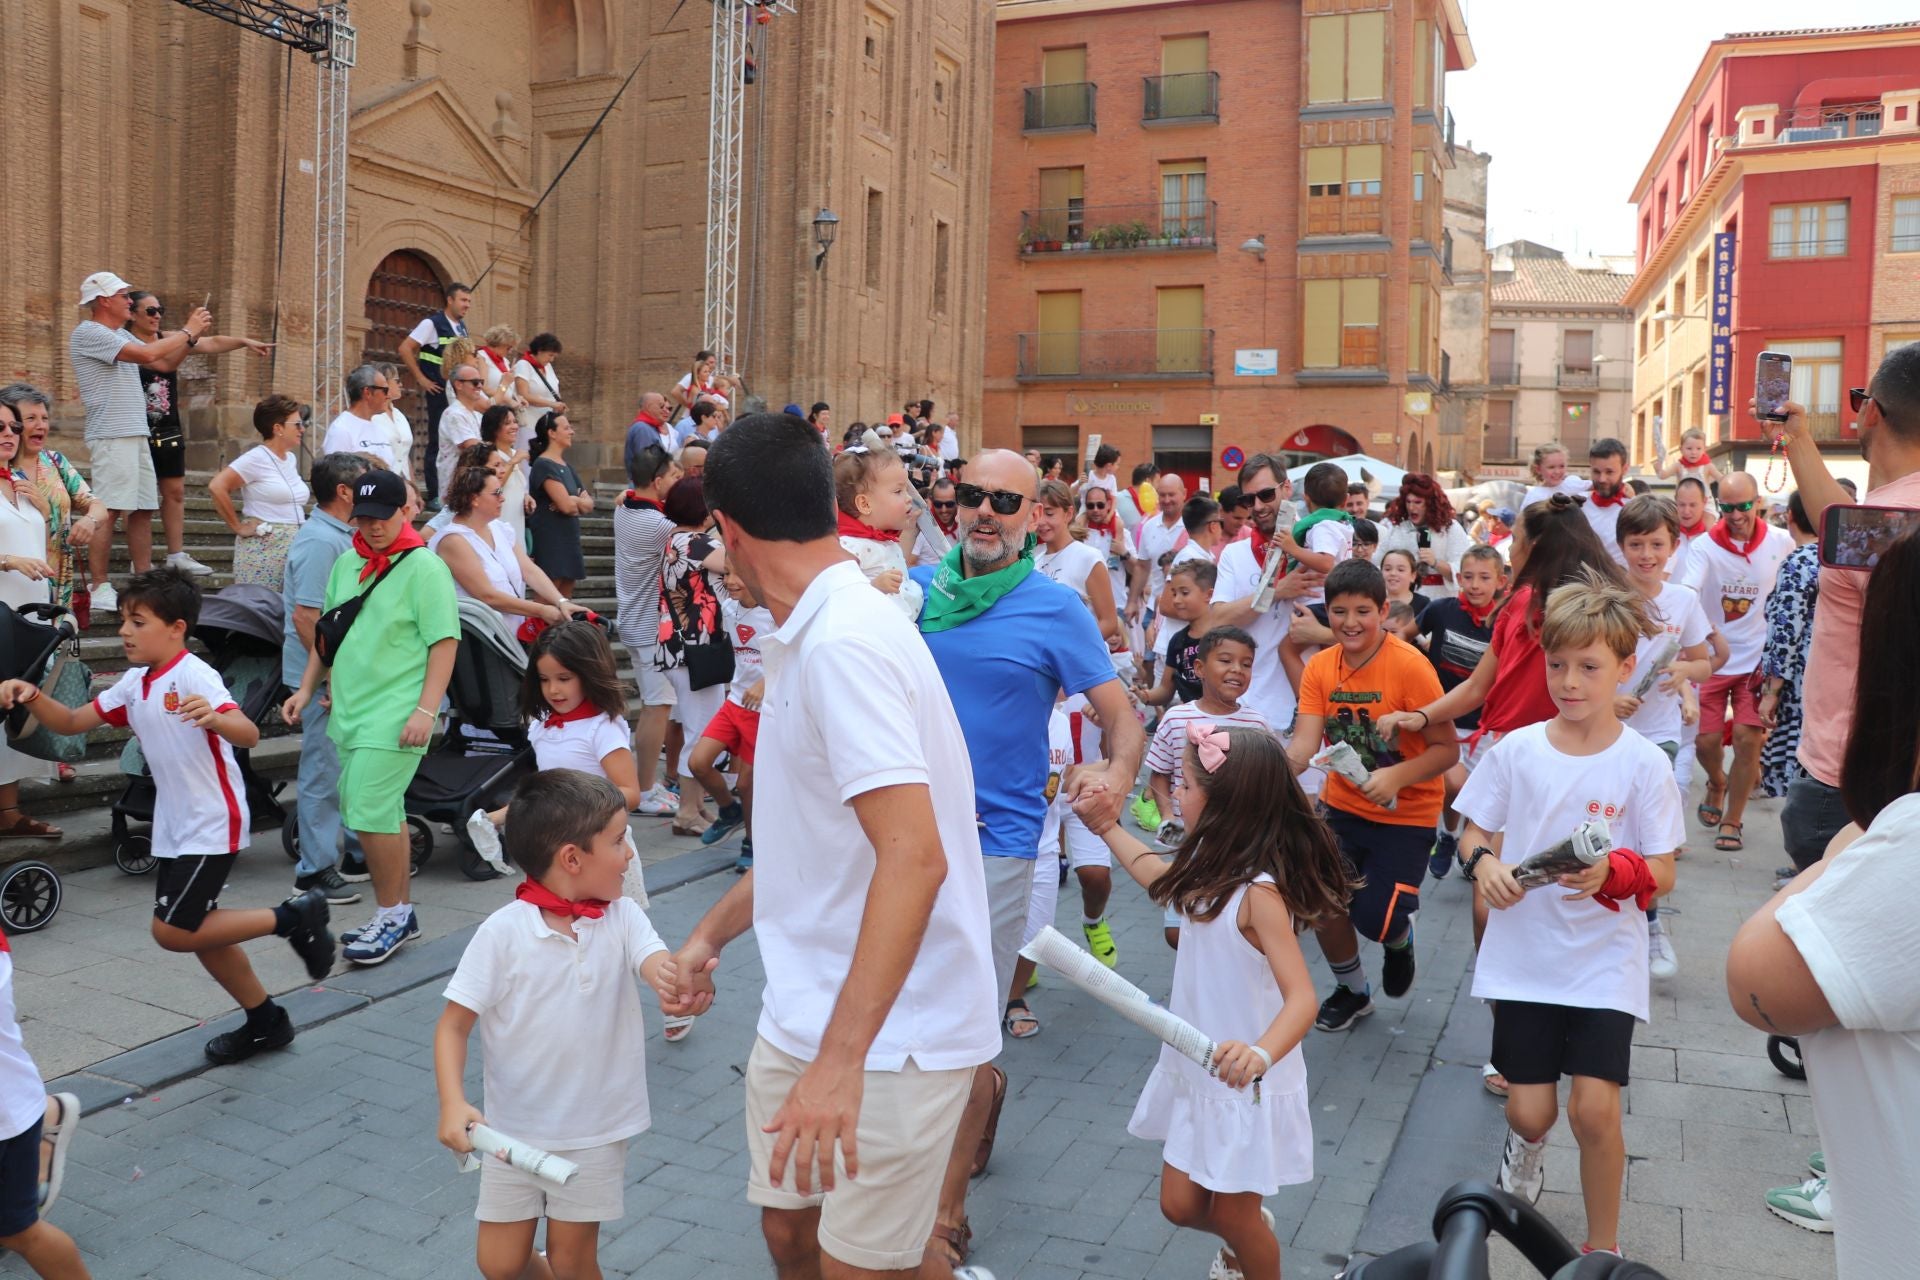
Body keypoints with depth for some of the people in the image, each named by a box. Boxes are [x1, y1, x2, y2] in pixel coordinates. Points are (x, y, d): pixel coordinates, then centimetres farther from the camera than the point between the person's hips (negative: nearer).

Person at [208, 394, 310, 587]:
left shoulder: (291, 458, 14)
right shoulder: (256, 459, -9)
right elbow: (216, 487, -15)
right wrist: (238, 527, -10)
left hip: (294, 547, 7)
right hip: (264, 549, -7)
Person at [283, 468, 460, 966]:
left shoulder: (424, 566, -9)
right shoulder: (346, 564, 12)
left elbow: (444, 642, -13)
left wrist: (426, 710, -18)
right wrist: (306, 688, 17)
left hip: (395, 716, -7)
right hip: (348, 711, 7)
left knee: (369, 813, -10)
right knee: (386, 813, 14)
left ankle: (391, 915, 6)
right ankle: (399, 914, 25)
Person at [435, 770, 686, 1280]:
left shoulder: (622, 917, -9)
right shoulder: (503, 932, -15)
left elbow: (654, 961, -26)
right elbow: (453, 1025, -10)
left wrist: (671, 975, -50)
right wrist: (453, 1103, -25)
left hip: (596, 1127, 1)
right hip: (513, 1127, -1)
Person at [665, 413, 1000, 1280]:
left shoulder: (845, 640, -22)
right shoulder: (808, 637, 8)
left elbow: (914, 858, -30)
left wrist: (840, 1059, -32)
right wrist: (713, 931, 21)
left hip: (889, 1030, -8)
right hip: (804, 1014, 9)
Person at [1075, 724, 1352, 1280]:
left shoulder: (1258, 891, -27)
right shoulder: (1211, 869, -1)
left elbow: (1302, 998, -32)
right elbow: (1158, 876, 23)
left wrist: (1260, 1054, -50)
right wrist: (1105, 825, 24)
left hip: (1246, 1084, -7)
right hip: (1196, 1073, 7)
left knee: (1232, 1214, 8)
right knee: (1180, 1205, 16)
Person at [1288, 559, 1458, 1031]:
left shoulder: (1410, 665, -19)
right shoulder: (1319, 668, -6)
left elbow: (1447, 749, -18)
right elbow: (1303, 746, -14)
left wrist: (1396, 776, -35)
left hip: (1406, 815, -4)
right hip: (1343, 807, 4)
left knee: (1375, 919, -11)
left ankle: (1400, 939, 30)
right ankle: (1351, 991, 23)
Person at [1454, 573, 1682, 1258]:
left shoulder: (1643, 763, -7)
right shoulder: (1516, 750, -3)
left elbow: (1662, 873, -4)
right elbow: (1475, 831, 6)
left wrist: (1613, 872, -25)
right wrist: (1482, 862, -16)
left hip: (1605, 959, -1)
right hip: (1524, 953, 2)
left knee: (1594, 1108, -10)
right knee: (1530, 1110, 4)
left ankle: (1603, 1245, 17)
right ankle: (1525, 1147, 44)